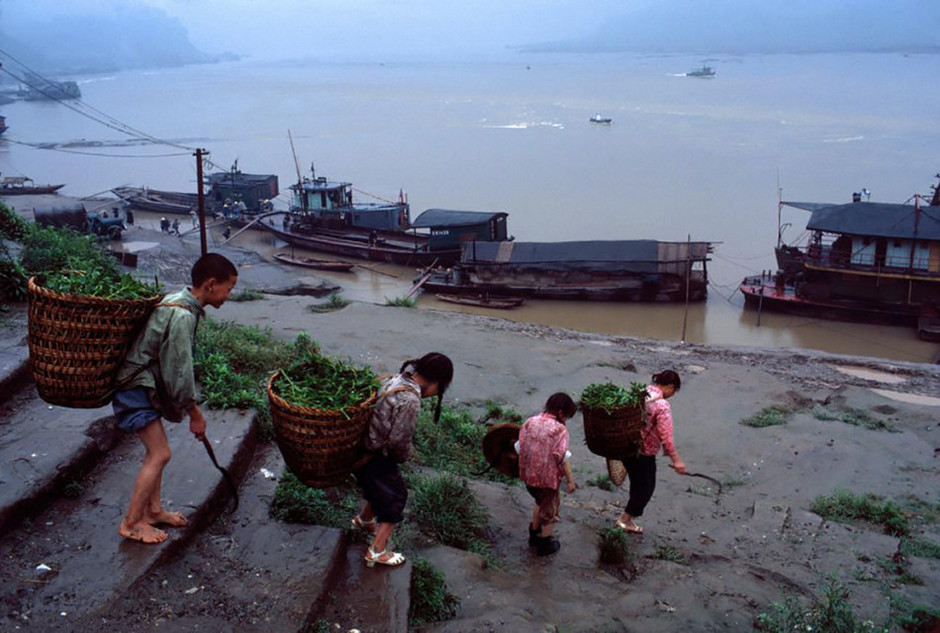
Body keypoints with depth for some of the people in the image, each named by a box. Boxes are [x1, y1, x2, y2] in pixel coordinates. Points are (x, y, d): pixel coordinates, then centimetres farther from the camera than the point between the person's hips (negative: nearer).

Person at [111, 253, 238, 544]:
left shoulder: (179, 300, 4)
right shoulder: (182, 316, -26)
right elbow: (179, 372, -23)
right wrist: (195, 414, -12)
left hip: (146, 383, 10)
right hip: (136, 388, -10)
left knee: (155, 450, 17)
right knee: (160, 454, -4)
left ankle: (153, 510, 29)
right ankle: (131, 523, 6)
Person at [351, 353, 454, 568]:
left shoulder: (395, 380, -1)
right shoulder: (410, 400, -27)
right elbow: (399, 440, -21)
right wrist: (402, 457, 1)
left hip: (359, 446, 8)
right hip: (372, 456, -8)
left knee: (382, 486, 28)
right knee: (395, 496, 8)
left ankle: (364, 519, 52)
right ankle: (377, 551, 12)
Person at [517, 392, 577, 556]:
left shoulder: (530, 422, -3)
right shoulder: (559, 429, -19)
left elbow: (520, 447, 2)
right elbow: (562, 458, -20)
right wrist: (570, 480, -10)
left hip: (529, 475, 6)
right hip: (548, 477, -6)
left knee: (540, 503, 32)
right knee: (550, 511, 19)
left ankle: (534, 535, 45)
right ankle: (545, 545, 32)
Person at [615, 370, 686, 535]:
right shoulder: (662, 406, -22)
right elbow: (665, 436, -23)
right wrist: (676, 460, -17)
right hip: (644, 453, -8)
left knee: (636, 484, 22)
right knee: (646, 487, 11)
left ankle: (628, 519, 31)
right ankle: (625, 520, 18)